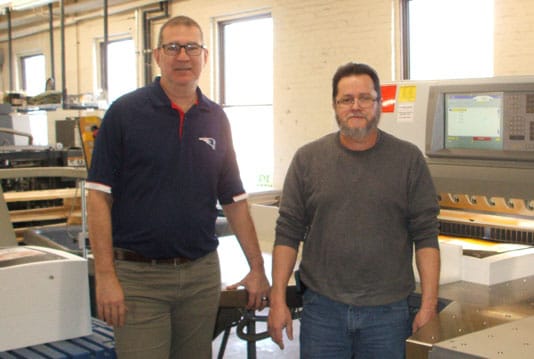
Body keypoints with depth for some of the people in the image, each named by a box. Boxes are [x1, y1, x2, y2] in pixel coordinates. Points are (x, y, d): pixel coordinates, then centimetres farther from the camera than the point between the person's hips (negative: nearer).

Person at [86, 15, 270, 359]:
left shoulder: (216, 119, 7)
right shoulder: (125, 112, -5)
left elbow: (234, 199, 10)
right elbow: (99, 197, -8)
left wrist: (257, 268, 7)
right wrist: (105, 276, -14)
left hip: (202, 274, 4)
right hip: (138, 275, -4)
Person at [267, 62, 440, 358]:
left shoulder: (409, 159, 1)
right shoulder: (308, 158, 3)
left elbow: (426, 236, -1)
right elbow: (288, 233, 3)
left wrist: (429, 305, -6)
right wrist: (278, 300, -2)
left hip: (387, 311, 0)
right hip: (322, 306, 1)